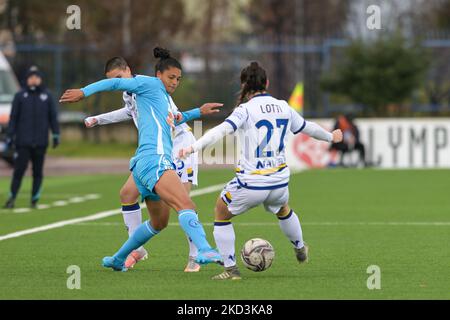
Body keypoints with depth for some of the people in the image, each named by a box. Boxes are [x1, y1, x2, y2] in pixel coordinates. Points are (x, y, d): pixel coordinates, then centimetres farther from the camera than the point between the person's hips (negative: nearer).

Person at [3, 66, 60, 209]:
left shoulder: (47, 96, 7)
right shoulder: (20, 96, 4)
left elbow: (53, 117, 8)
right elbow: (13, 118, 3)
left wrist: (56, 135, 1)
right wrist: (10, 136, -2)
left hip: (40, 142, 1)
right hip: (23, 142, -1)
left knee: (38, 172, 5)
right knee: (19, 170, -6)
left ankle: (35, 200, 12)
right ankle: (12, 198, -1)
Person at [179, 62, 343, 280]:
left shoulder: (246, 110, -8)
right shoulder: (284, 108, 8)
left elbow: (221, 130, -25)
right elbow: (307, 128, 24)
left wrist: (193, 147, -33)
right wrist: (330, 137, 44)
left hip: (250, 184, -5)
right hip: (279, 183, 5)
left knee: (221, 214, 18)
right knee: (283, 209, 37)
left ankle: (230, 268, 10)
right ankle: (300, 250, 56)